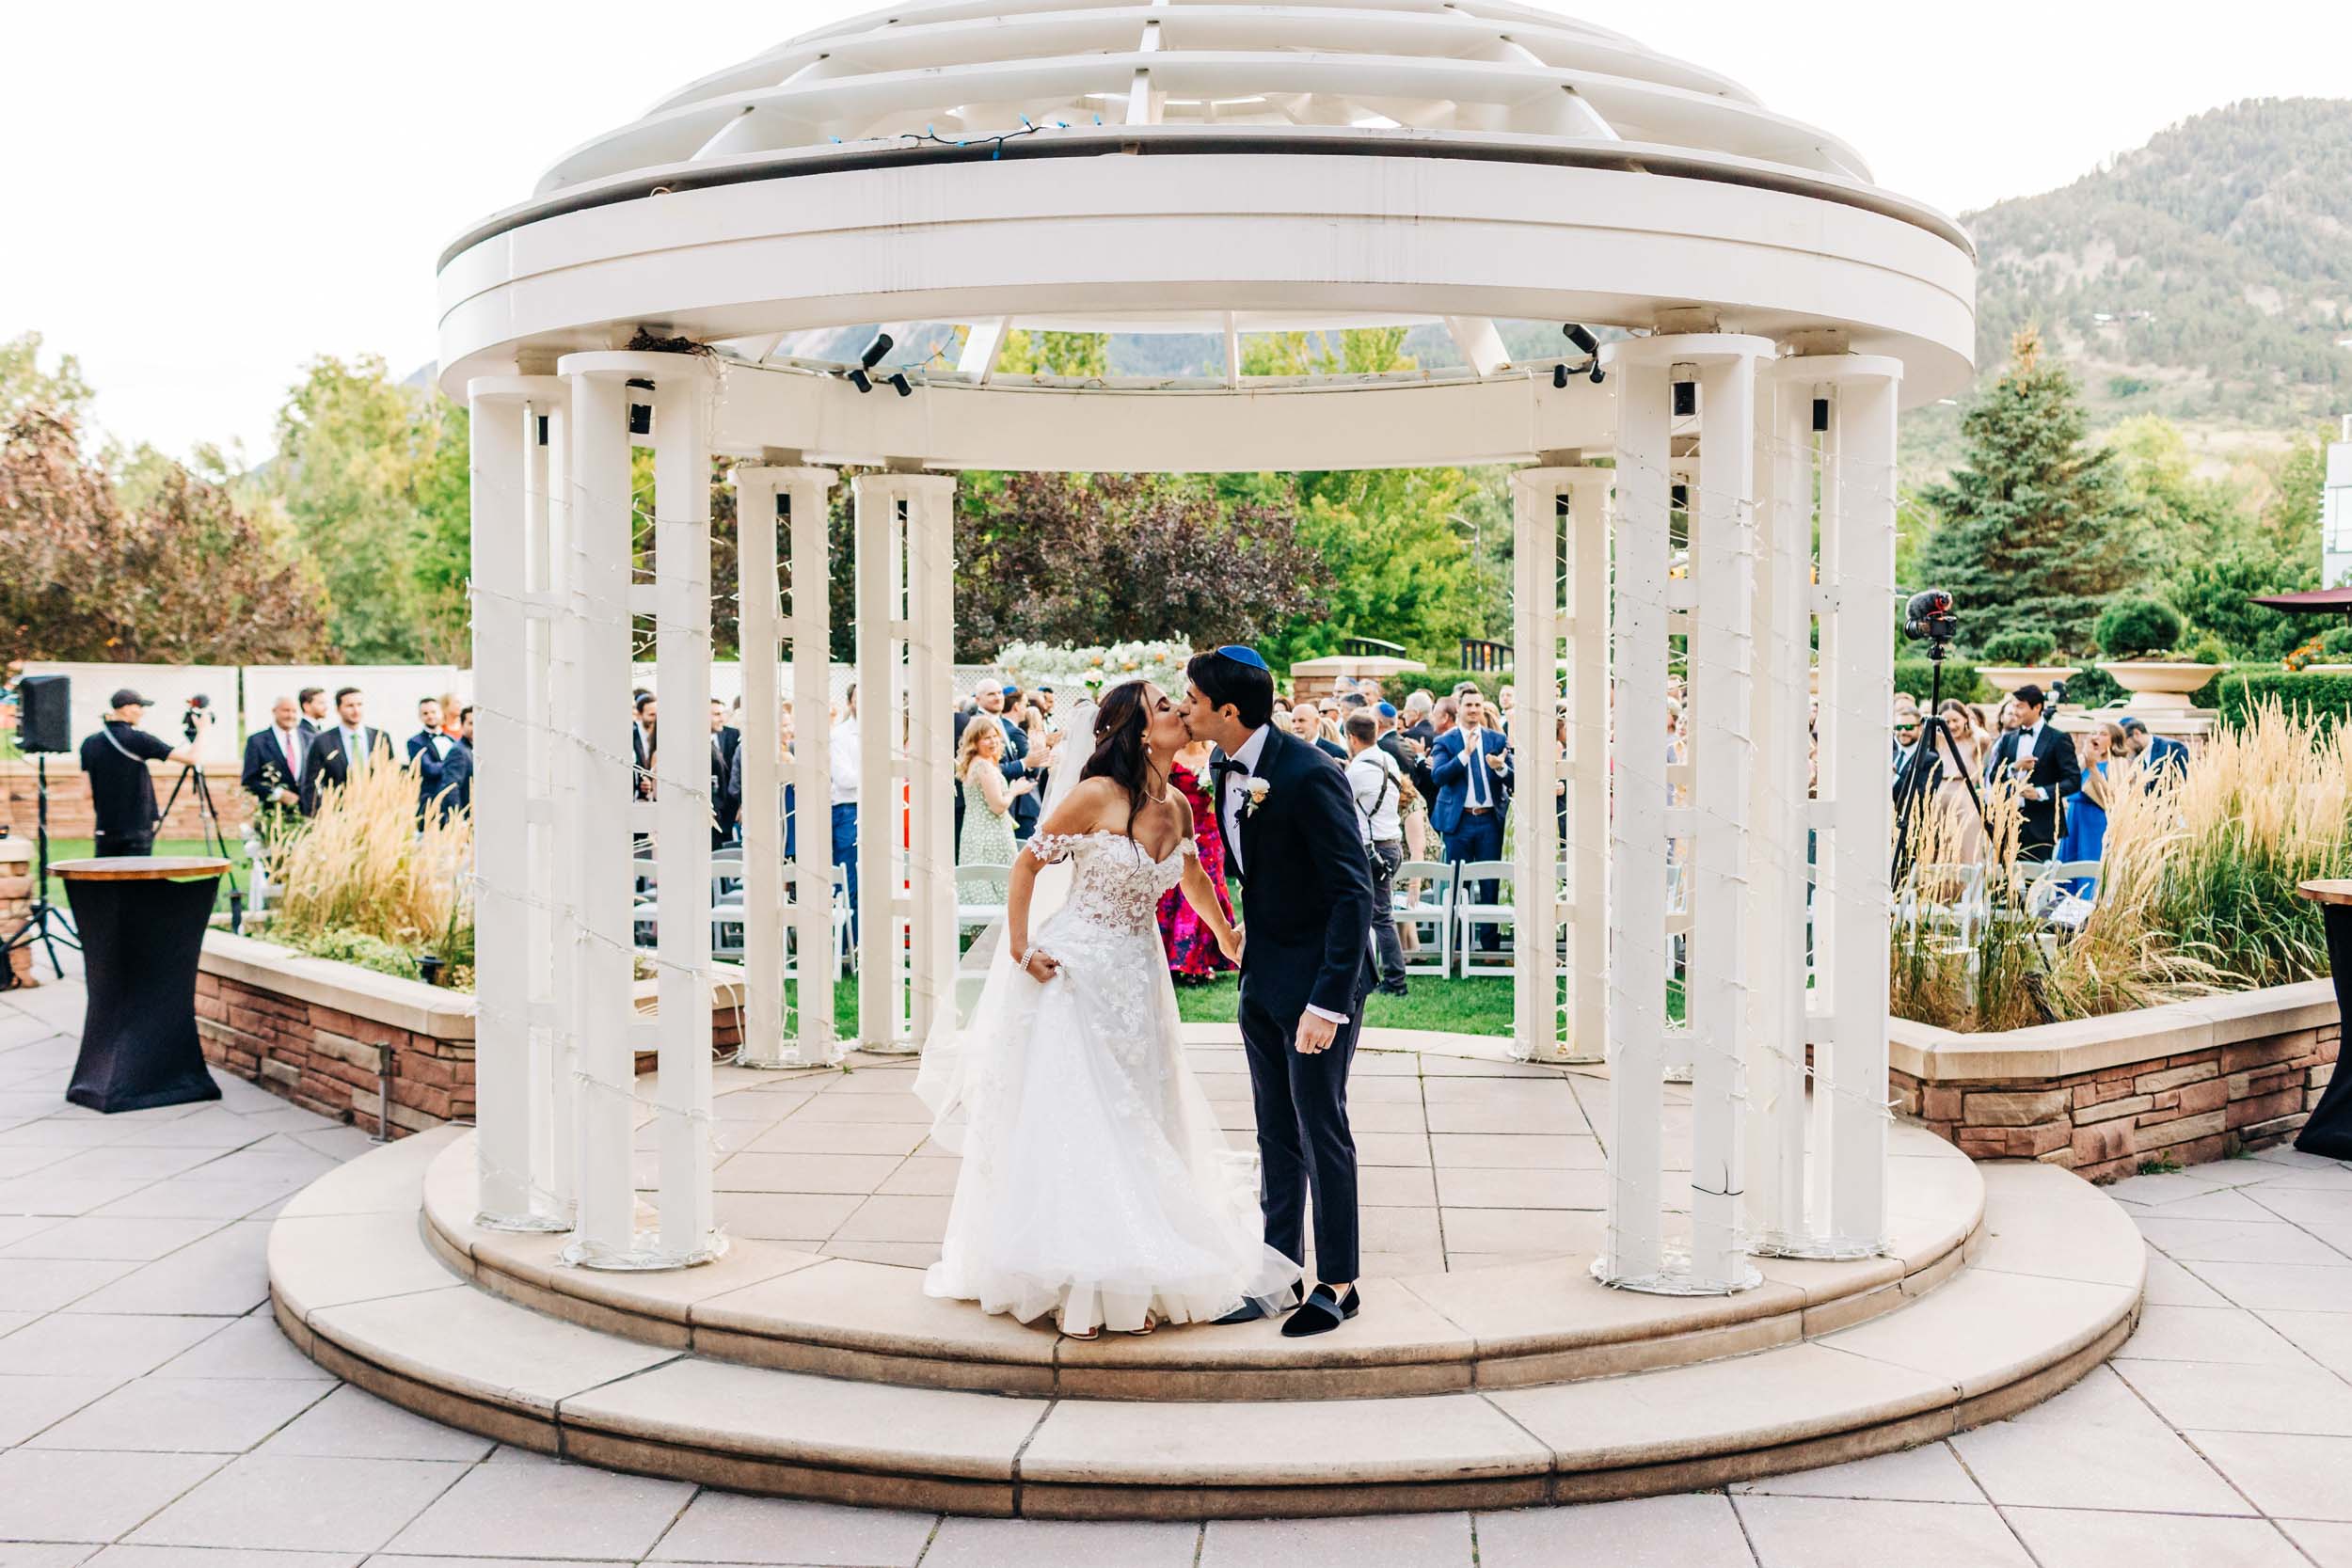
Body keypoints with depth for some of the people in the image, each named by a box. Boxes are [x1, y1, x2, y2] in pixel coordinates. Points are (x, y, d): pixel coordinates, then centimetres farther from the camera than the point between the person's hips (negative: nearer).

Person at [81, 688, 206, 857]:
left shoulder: (89, 743, 5)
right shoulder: (138, 739, -10)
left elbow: (88, 793, 6)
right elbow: (189, 757, -11)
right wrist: (202, 729, 3)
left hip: (105, 829, 5)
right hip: (138, 830, -5)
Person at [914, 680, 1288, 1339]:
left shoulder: (1178, 807, 3)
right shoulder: (1098, 794, -15)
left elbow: (1191, 876, 23)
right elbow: (1028, 863, -7)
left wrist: (1227, 937, 32)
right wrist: (1019, 949, -10)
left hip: (1138, 981, 7)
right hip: (1076, 974, -6)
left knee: (1135, 1123, 10)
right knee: (1070, 1119, -2)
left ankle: (1131, 1280, 21)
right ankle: (1077, 1284, 7)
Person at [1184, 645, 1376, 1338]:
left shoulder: (1309, 777, -23)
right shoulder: (1225, 771, 2)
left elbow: (1354, 893, -23)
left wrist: (1328, 1002, -27)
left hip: (1320, 975, -8)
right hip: (1264, 975, 8)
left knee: (1322, 1129, 2)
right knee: (1276, 1133, 14)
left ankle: (1337, 1283, 16)